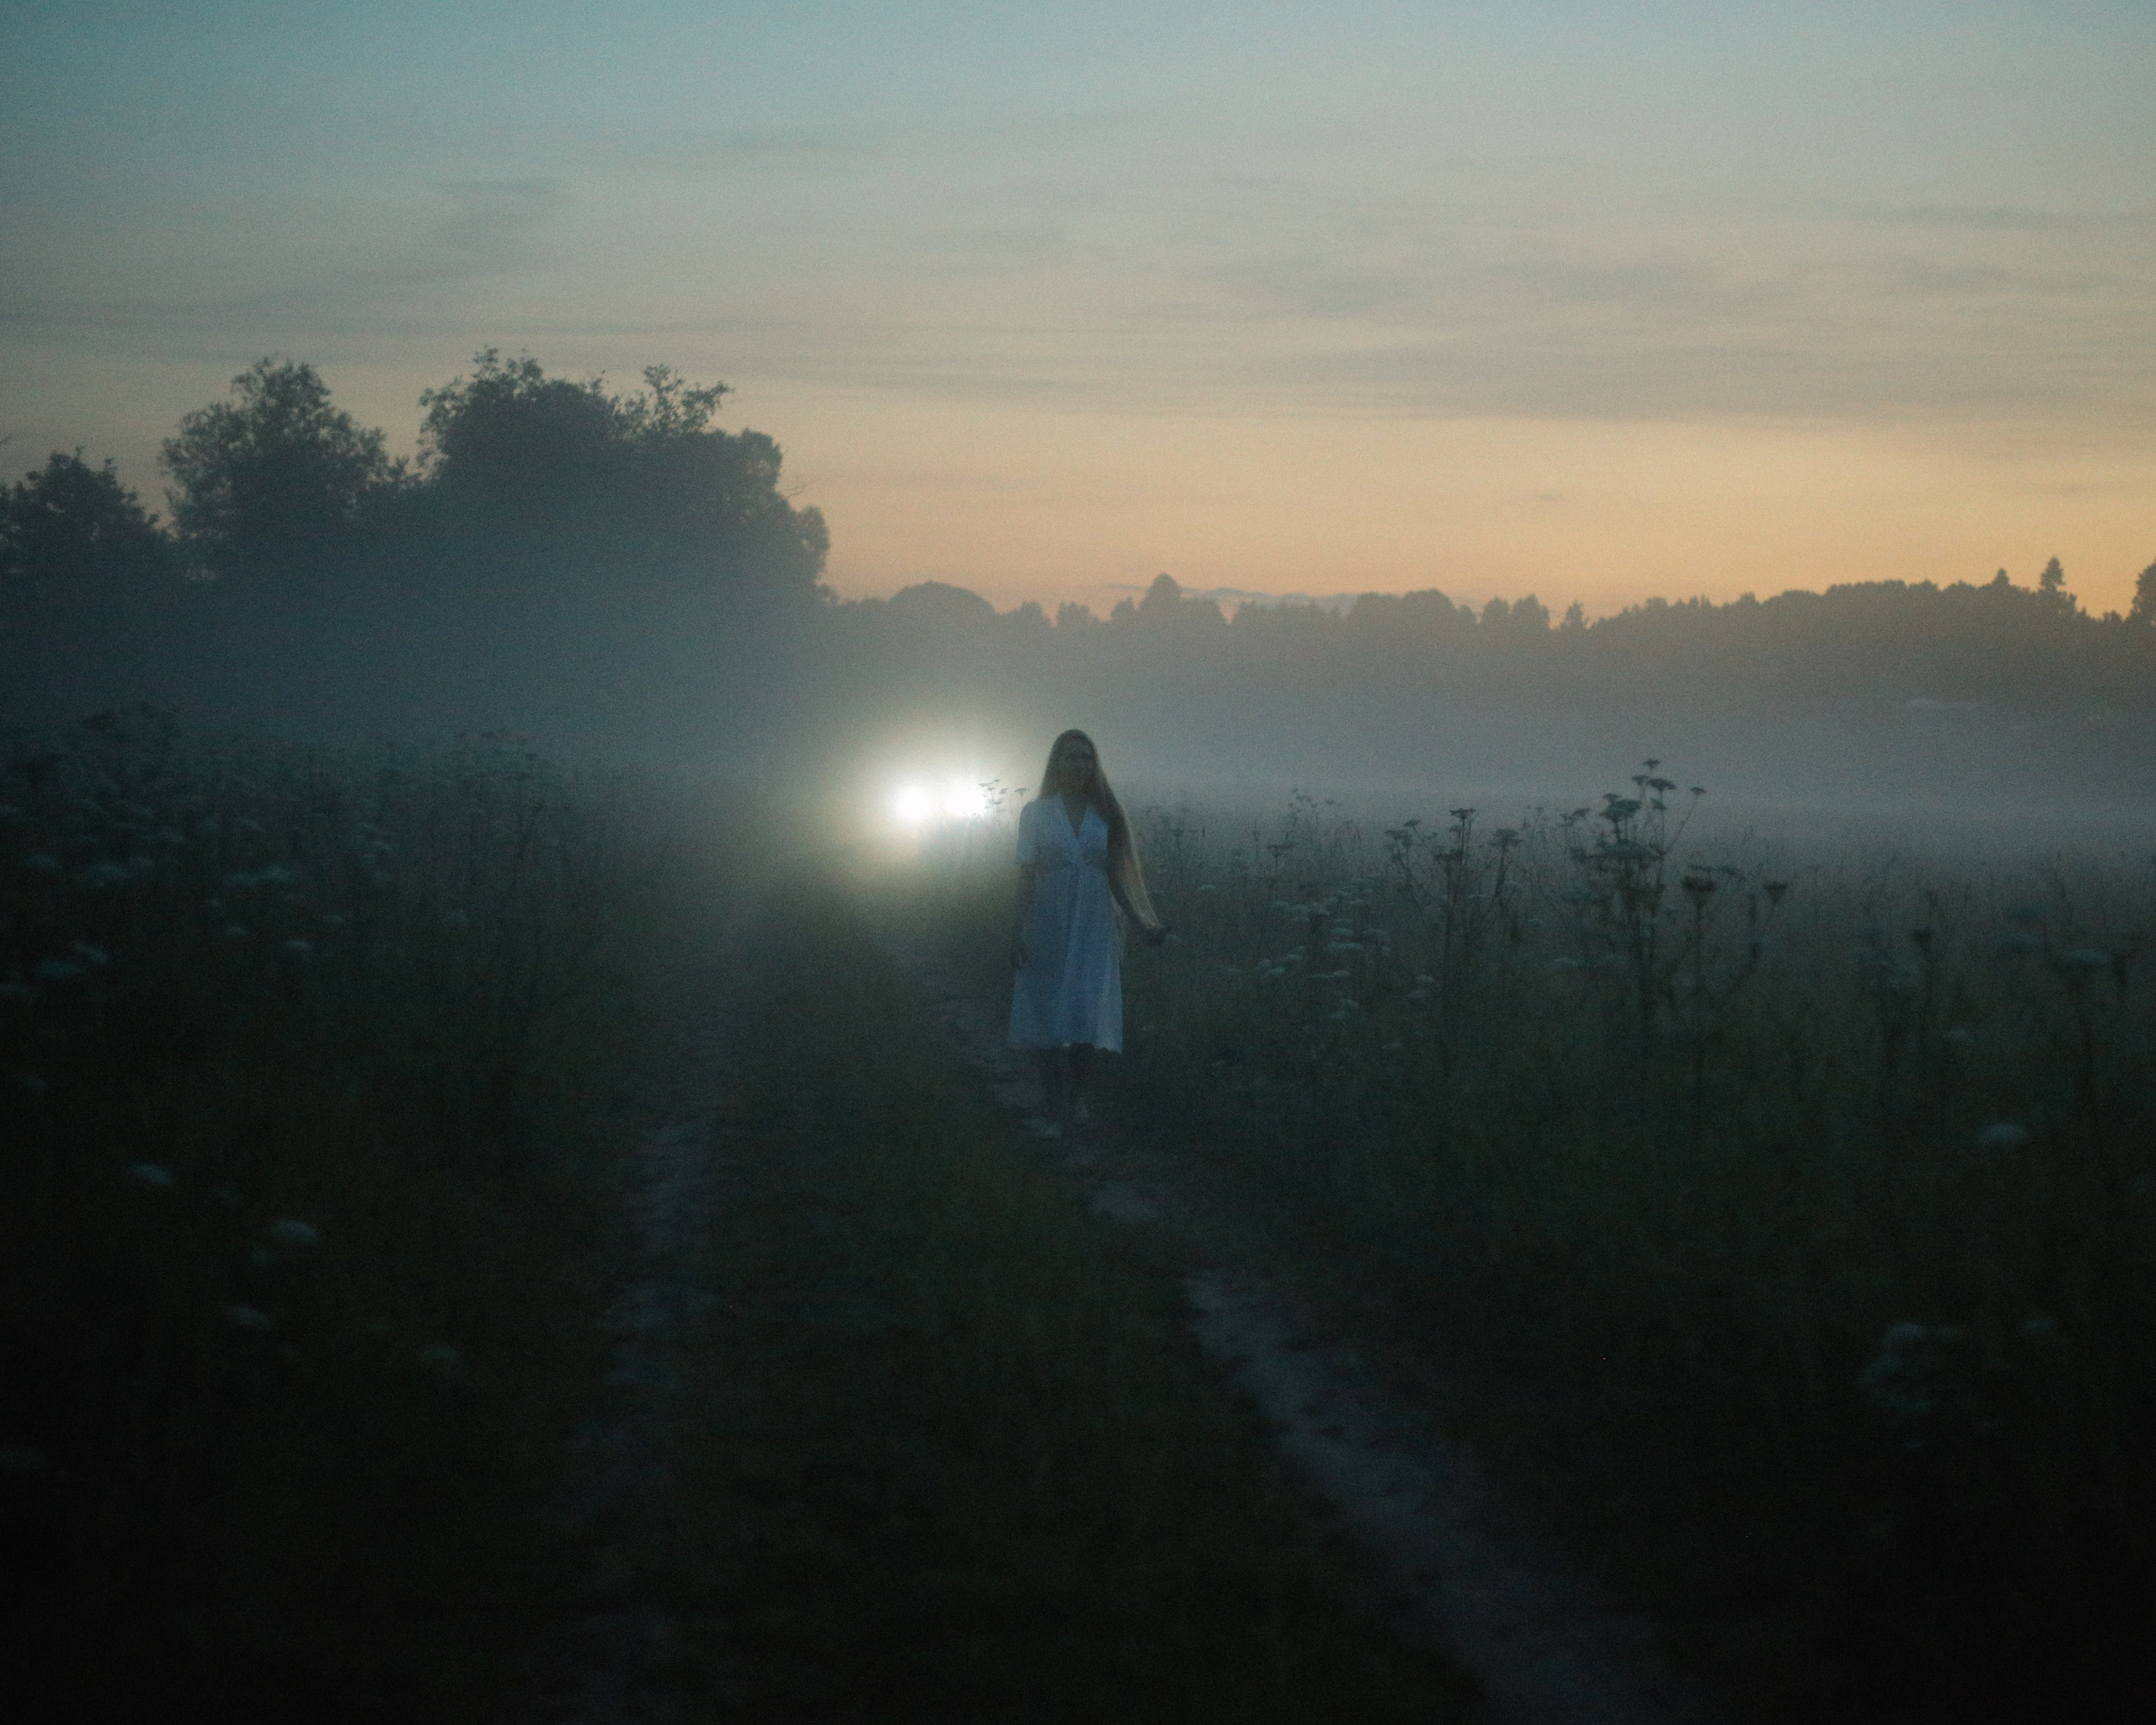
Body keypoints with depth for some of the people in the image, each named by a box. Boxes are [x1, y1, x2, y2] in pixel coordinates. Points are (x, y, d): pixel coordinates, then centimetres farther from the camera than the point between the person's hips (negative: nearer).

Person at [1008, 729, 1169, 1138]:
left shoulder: (1105, 814, 8)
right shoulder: (1036, 813, 5)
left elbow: (1115, 878, 10)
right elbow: (1026, 875, 2)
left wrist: (1143, 924, 1)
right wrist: (1018, 930, -6)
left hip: (1093, 933, 0)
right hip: (1047, 931, 0)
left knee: (1086, 1022, -10)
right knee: (1046, 1025, -1)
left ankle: (1076, 1097, 13)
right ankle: (1055, 1113, 8)